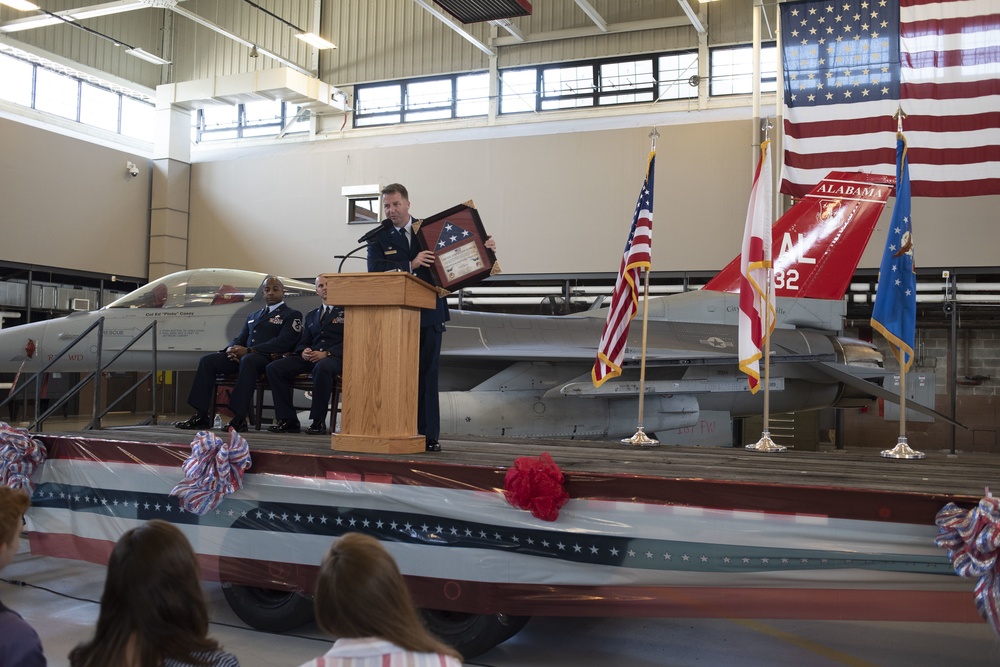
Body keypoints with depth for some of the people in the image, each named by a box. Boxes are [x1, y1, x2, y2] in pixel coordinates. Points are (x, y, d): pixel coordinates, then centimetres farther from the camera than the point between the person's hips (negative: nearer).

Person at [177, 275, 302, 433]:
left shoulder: (292, 315, 6)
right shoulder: (253, 315, 29)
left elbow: (283, 342, -9)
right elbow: (240, 339, 25)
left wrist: (249, 351, -16)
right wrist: (232, 349, -3)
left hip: (269, 358, -7)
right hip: (242, 357, 7)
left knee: (248, 361, -40)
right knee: (207, 360, -12)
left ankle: (239, 418, -42)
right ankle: (201, 416, -16)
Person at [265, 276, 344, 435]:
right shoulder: (311, 315, 27)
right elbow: (303, 342, 22)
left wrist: (326, 353, -17)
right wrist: (303, 351, -4)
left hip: (334, 358, -6)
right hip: (310, 358, 6)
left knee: (322, 368, -42)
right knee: (273, 367, -17)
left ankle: (319, 422, -31)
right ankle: (288, 420, -16)